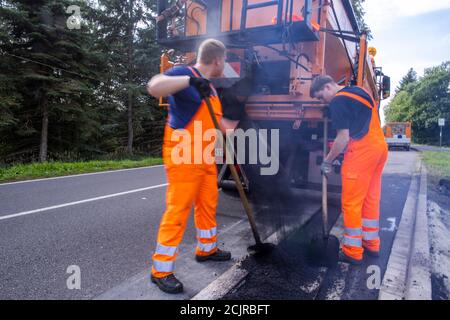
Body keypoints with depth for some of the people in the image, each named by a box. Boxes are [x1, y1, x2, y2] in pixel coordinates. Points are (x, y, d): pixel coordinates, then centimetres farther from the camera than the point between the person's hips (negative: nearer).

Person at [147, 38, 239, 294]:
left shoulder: (210, 88, 17)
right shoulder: (184, 73, -10)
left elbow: (216, 121, 26)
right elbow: (154, 87, -27)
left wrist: (239, 125, 35)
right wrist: (189, 79, -34)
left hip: (206, 158, 9)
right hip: (183, 156, -9)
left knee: (208, 204, 17)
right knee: (178, 210, -7)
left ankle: (207, 249, 37)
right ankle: (161, 270, 5)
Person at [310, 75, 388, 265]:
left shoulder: (338, 101, -8)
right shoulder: (360, 91, 20)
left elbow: (343, 138, -13)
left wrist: (327, 161, -1)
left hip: (361, 150, -9)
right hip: (381, 146, 9)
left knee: (352, 203, -1)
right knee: (371, 199, 16)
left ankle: (353, 251, 6)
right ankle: (372, 244, 26)